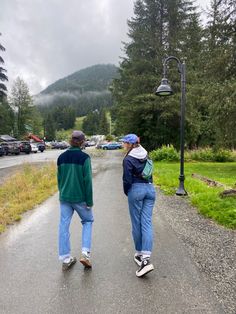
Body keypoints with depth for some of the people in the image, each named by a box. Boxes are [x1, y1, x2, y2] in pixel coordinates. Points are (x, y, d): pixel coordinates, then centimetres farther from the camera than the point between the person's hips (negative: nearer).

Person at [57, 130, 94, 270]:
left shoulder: (62, 157, 3)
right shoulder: (84, 157, -12)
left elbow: (59, 178, 10)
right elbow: (87, 181, -13)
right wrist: (89, 201, -7)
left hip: (64, 197, 4)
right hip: (80, 197, -4)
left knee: (64, 226, 10)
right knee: (88, 221, 17)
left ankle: (65, 259, 19)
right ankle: (85, 253, 6)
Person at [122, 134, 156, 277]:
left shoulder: (128, 159, -10)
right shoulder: (146, 155, 10)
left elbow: (127, 180, -10)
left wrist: (127, 193, 7)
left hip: (136, 190, -6)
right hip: (150, 189, 6)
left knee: (137, 224, 9)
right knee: (147, 223, 2)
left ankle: (140, 254, 23)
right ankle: (145, 258, -4)